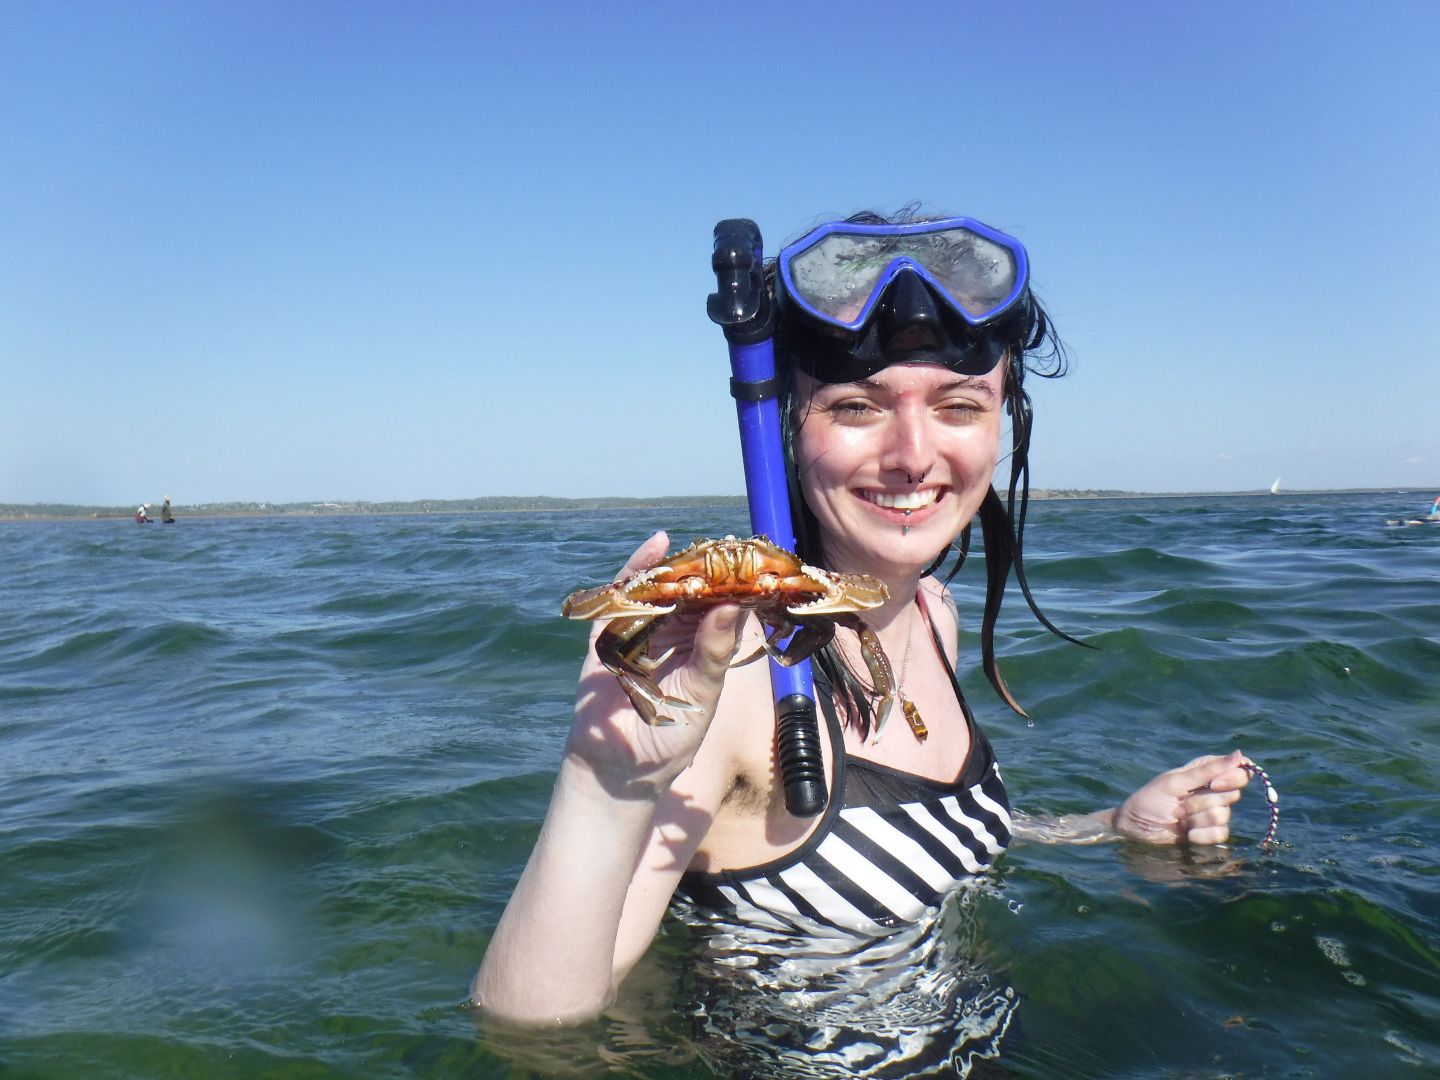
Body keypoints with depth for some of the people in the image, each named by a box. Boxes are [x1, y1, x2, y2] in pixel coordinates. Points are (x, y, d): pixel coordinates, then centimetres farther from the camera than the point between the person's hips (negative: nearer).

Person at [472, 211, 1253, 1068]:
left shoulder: (932, 612, -3)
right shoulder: (723, 653, -23)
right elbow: (530, 1034, -29)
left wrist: (1119, 829, 3)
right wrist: (608, 794, -45)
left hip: (972, 1038, 6)